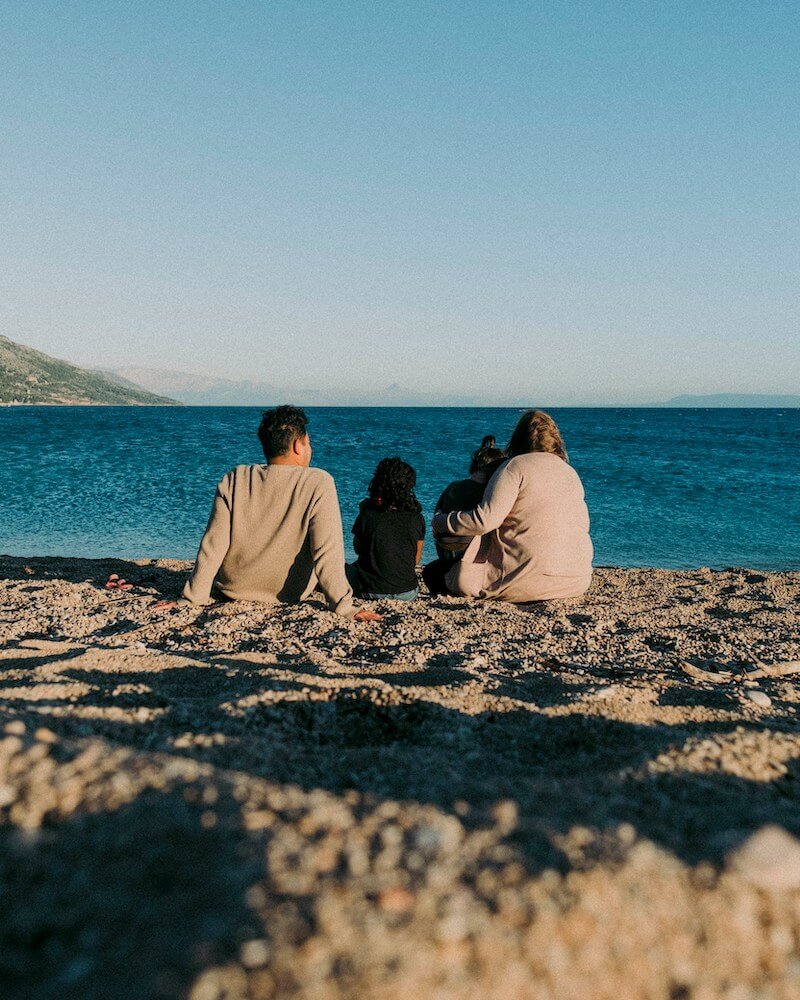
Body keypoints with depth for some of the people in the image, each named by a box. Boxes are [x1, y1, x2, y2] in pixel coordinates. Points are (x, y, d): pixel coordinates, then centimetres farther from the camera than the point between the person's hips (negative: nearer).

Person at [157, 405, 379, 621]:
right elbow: (327, 552, -25)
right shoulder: (319, 484, -20)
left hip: (234, 590, 2)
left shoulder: (233, 480, -12)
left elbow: (213, 546, -12)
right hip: (289, 594, -2)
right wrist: (344, 607, -20)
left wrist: (193, 598, -4)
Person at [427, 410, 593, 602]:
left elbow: (486, 519, -16)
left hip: (534, 577, -7)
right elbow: (583, 525, 15)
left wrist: (440, 522, -3)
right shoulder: (572, 473, 15)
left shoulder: (516, 466, -6)